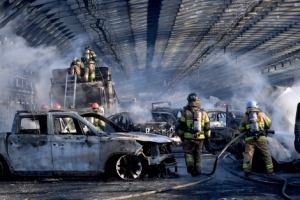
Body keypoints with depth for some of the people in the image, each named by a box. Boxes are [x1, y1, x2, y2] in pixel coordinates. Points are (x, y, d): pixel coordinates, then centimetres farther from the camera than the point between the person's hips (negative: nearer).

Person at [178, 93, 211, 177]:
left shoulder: (185, 112, -4)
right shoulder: (203, 113, 4)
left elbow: (181, 126, 0)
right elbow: (207, 127, 6)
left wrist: (181, 136, 14)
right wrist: (207, 137, 16)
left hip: (189, 138, -2)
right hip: (200, 138, 2)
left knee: (188, 152, 12)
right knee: (198, 154, 13)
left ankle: (190, 166, -10)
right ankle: (198, 171, 15)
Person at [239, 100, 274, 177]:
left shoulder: (245, 117, 10)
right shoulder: (261, 114, 8)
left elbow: (241, 129, 15)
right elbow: (269, 123, 16)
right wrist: (265, 128, 35)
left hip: (249, 139, 0)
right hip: (261, 138, 0)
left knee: (248, 154, -1)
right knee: (266, 154, 10)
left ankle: (247, 171, -15)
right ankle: (270, 171, 10)